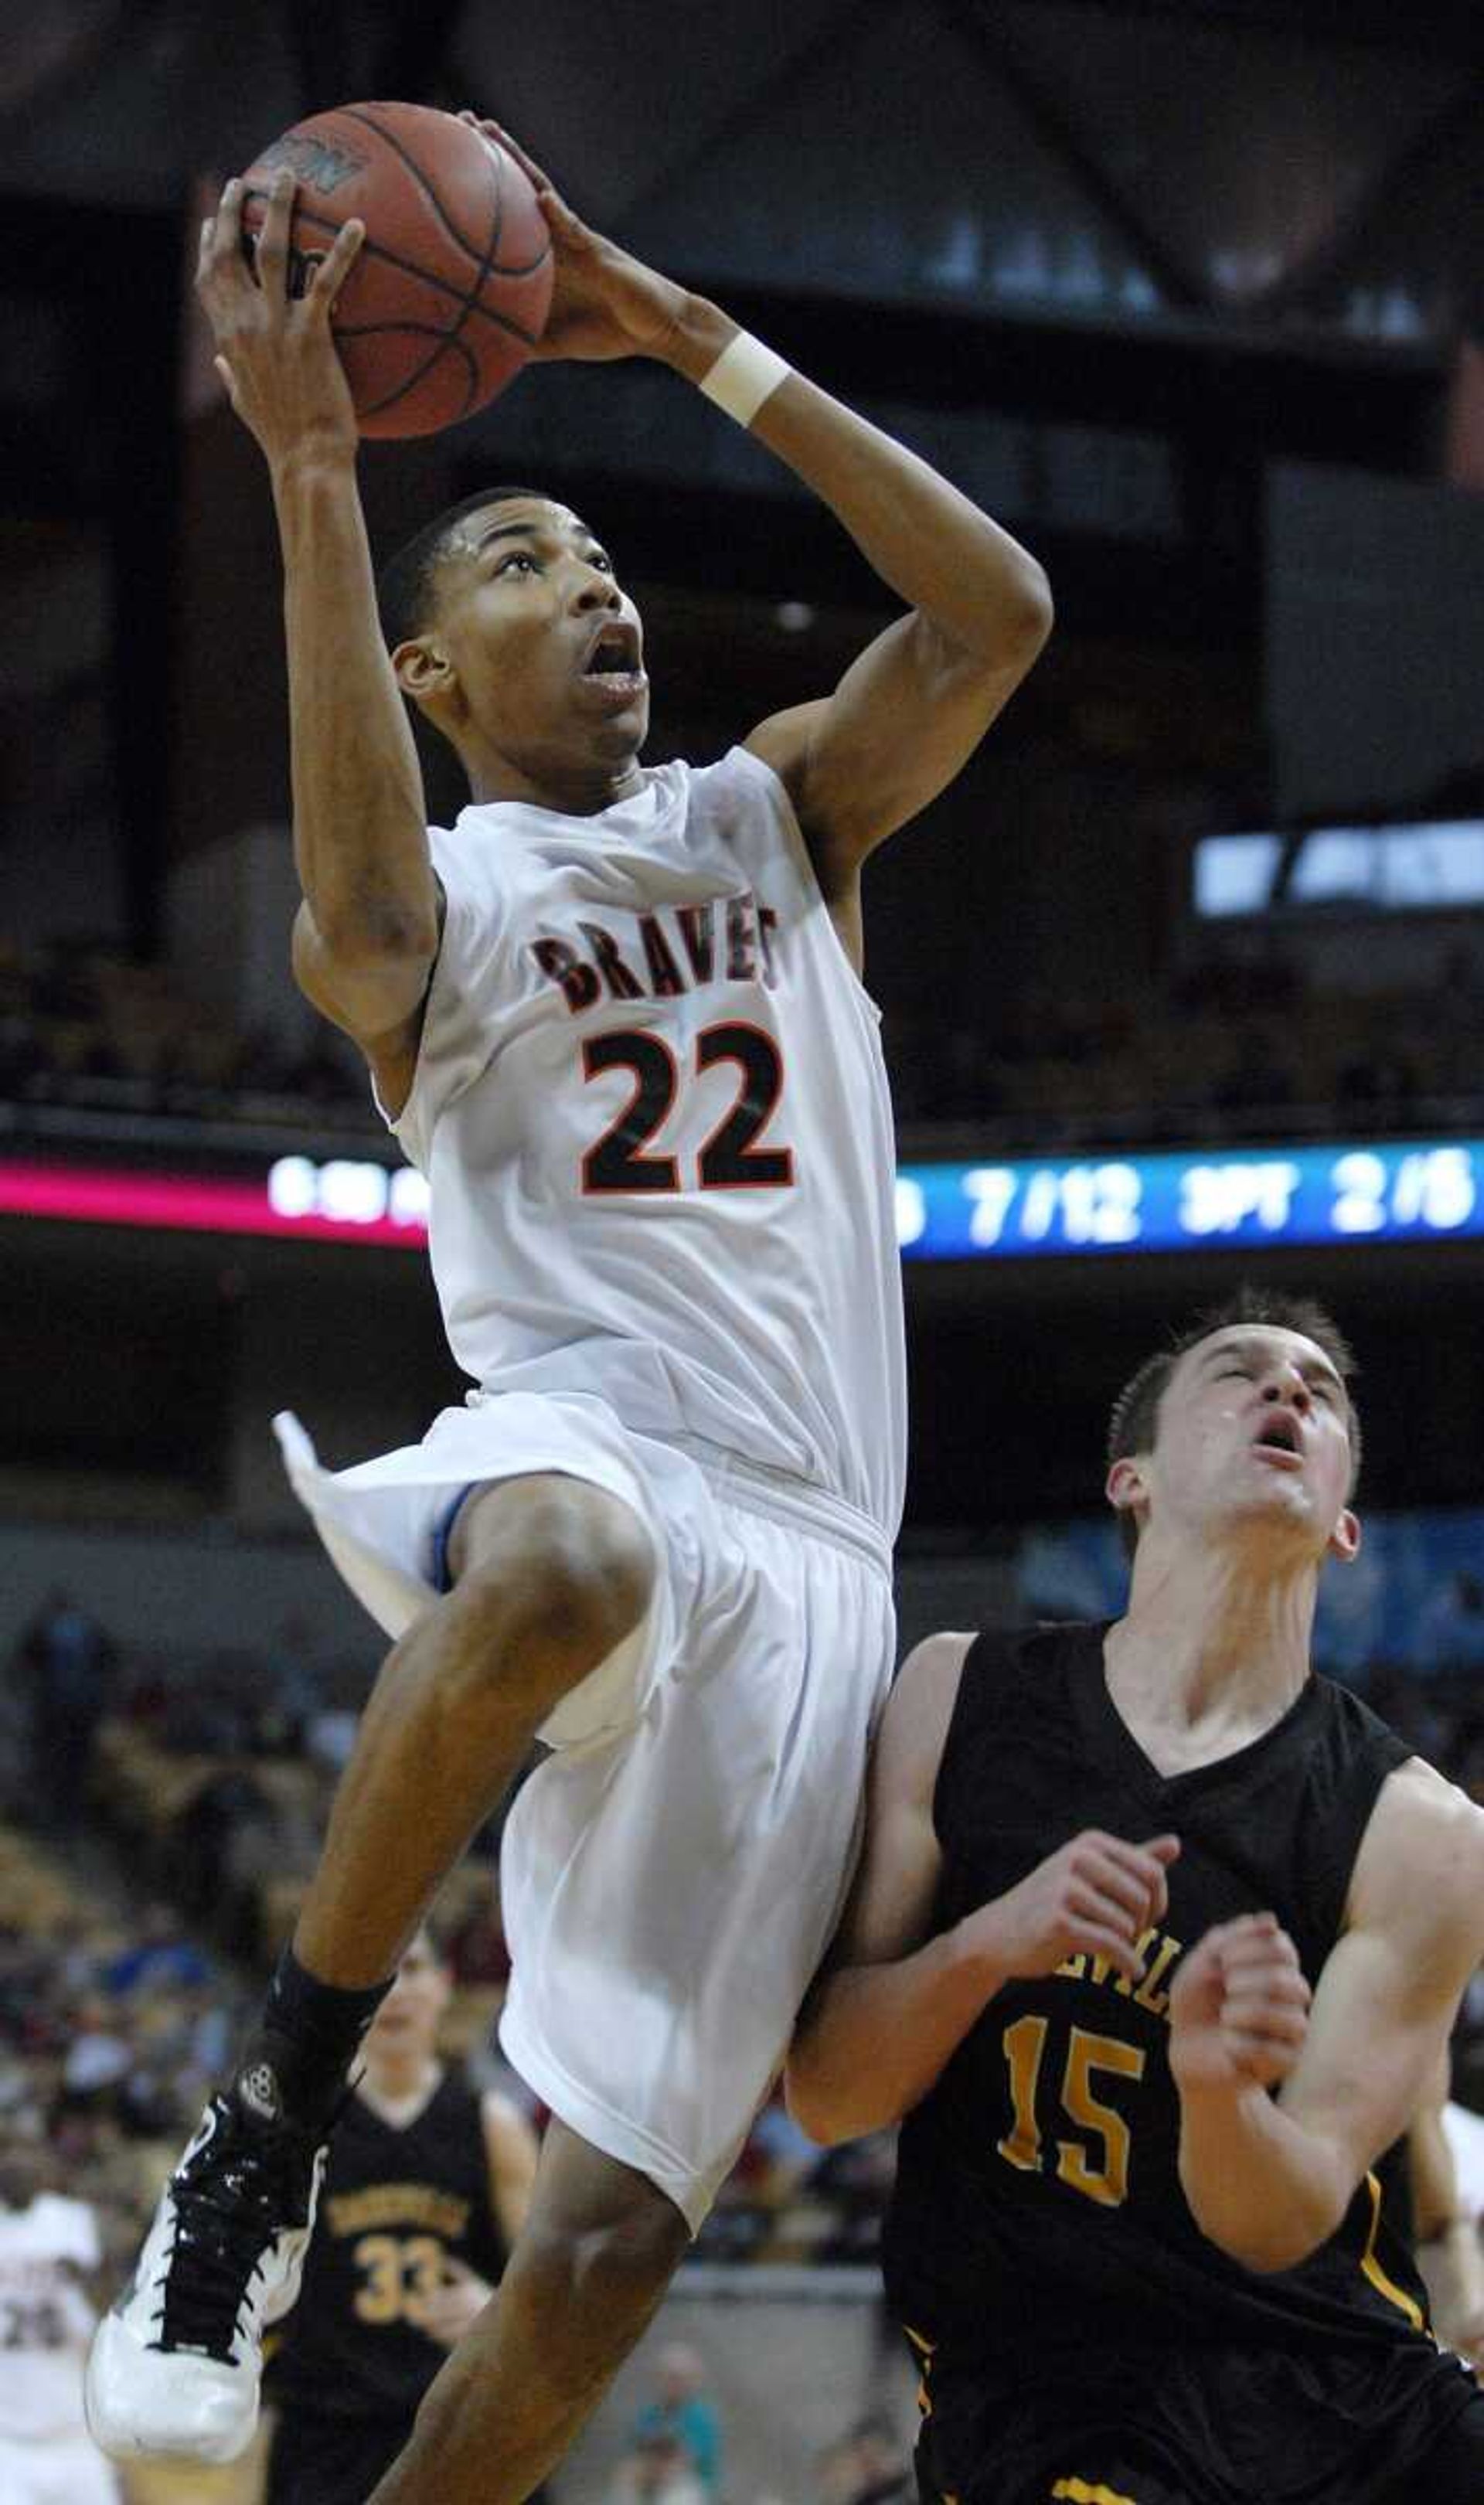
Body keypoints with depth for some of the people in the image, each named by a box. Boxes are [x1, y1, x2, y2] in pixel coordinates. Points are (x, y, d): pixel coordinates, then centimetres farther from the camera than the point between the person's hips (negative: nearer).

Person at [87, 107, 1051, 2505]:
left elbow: (996, 612, 2)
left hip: (806, 1553, 3)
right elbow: (372, 923, -19)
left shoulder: (778, 810, 20)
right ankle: (279, 2104, -27)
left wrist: (691, 336, -2)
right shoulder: (428, 898, 9)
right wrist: (313, 464, -22)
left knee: (616, 2224, -6)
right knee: (561, 1569, -44)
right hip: (577, 1444, -3)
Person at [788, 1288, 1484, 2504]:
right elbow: (824, 2096, 1)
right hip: (1048, 2401, -2)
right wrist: (984, 1946, -17)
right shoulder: (961, 1696, 2)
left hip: (1349, 2390, 2)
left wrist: (1220, 2088, -28)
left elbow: (1284, 2227, -7)